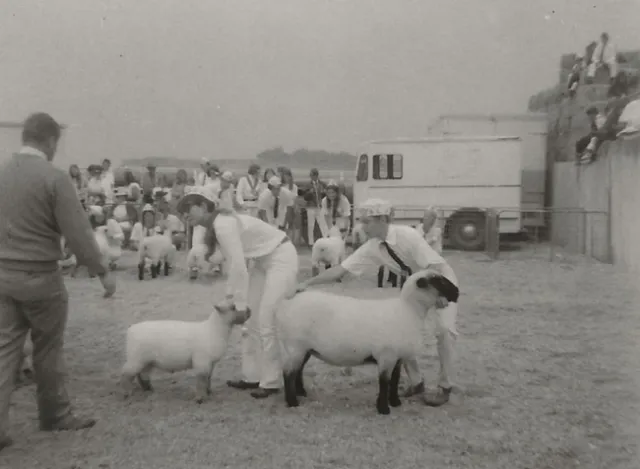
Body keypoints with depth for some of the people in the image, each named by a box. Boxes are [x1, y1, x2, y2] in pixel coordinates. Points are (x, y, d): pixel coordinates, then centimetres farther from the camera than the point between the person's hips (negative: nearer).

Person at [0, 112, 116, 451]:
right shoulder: (54, 178, -14)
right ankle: (56, 415, 28)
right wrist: (102, 272, -7)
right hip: (39, 276, -5)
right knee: (48, 350, 12)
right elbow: (78, 233, -16)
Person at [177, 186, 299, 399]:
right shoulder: (214, 227, 5)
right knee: (252, 320, 9)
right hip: (263, 261, 10)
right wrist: (231, 299, 2)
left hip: (281, 257, -10)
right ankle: (252, 376, 17)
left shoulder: (223, 224, -24)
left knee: (267, 320, -10)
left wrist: (240, 303, -24)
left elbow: (239, 267, -28)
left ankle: (271, 382, 1)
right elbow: (233, 265, 6)